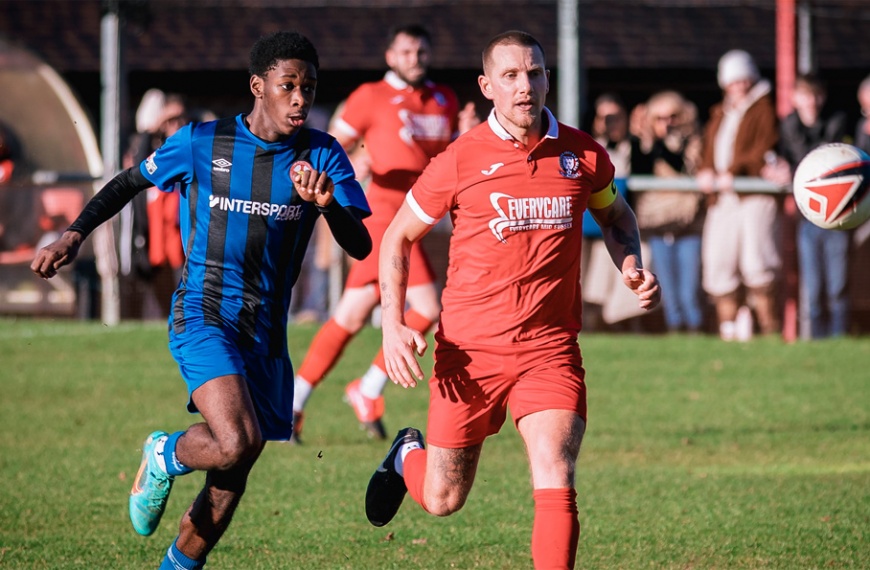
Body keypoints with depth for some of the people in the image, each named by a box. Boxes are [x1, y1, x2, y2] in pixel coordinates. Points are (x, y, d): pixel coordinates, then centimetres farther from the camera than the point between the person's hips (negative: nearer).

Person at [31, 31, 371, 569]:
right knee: (236, 443, -26)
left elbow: (360, 248, -7)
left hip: (266, 334, 4)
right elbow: (130, 182, 11)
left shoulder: (321, 156, -1)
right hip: (203, 316, -4)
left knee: (231, 478, 8)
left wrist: (328, 205, -27)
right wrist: (74, 235, 2)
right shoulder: (201, 142, -5)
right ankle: (164, 457, 6)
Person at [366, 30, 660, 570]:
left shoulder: (583, 154, 1)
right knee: (443, 500, 10)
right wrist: (393, 326, -6)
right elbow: (398, 237, 5)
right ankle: (409, 456, 46)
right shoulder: (461, 160, -6)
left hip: (550, 348, 1)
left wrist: (632, 265, 2)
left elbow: (615, 215, 22)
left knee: (556, 481, -19)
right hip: (470, 348, -1)